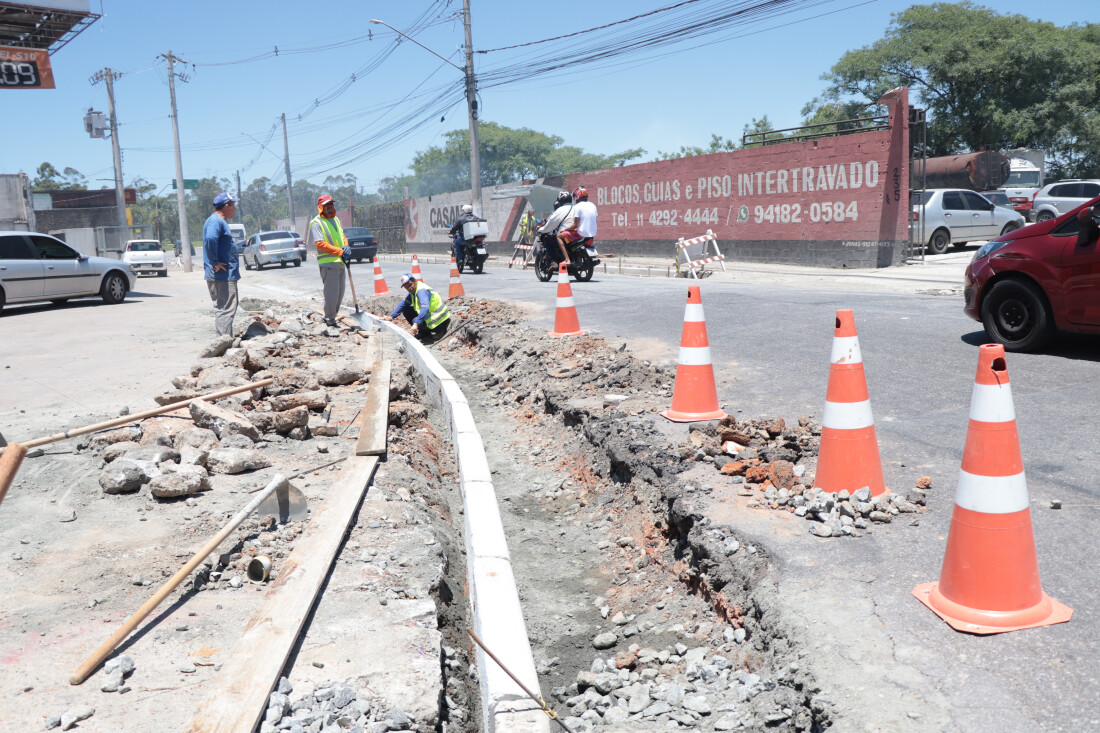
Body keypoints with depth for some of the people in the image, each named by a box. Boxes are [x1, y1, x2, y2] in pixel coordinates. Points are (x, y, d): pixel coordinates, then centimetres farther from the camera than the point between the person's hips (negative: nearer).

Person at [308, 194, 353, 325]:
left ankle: (331, 316, 27)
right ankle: (330, 319, 4)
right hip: (328, 263, -8)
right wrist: (341, 252, -19)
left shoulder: (335, 219, 17)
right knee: (331, 293, -7)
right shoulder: (316, 223, -8)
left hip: (340, 262, 8)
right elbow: (320, 244, -17)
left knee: (340, 292, 14)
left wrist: (346, 247, -4)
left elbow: (342, 236, 20)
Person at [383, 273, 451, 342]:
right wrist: (391, 316, 0)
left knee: (415, 321, -29)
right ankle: (423, 333, 10)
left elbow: (425, 308, -40)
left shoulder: (422, 291, -25)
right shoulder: (413, 290, 4)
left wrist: (416, 324, -49)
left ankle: (438, 332, -7)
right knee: (406, 310, 6)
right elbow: (403, 304, 10)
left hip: (440, 321, -9)